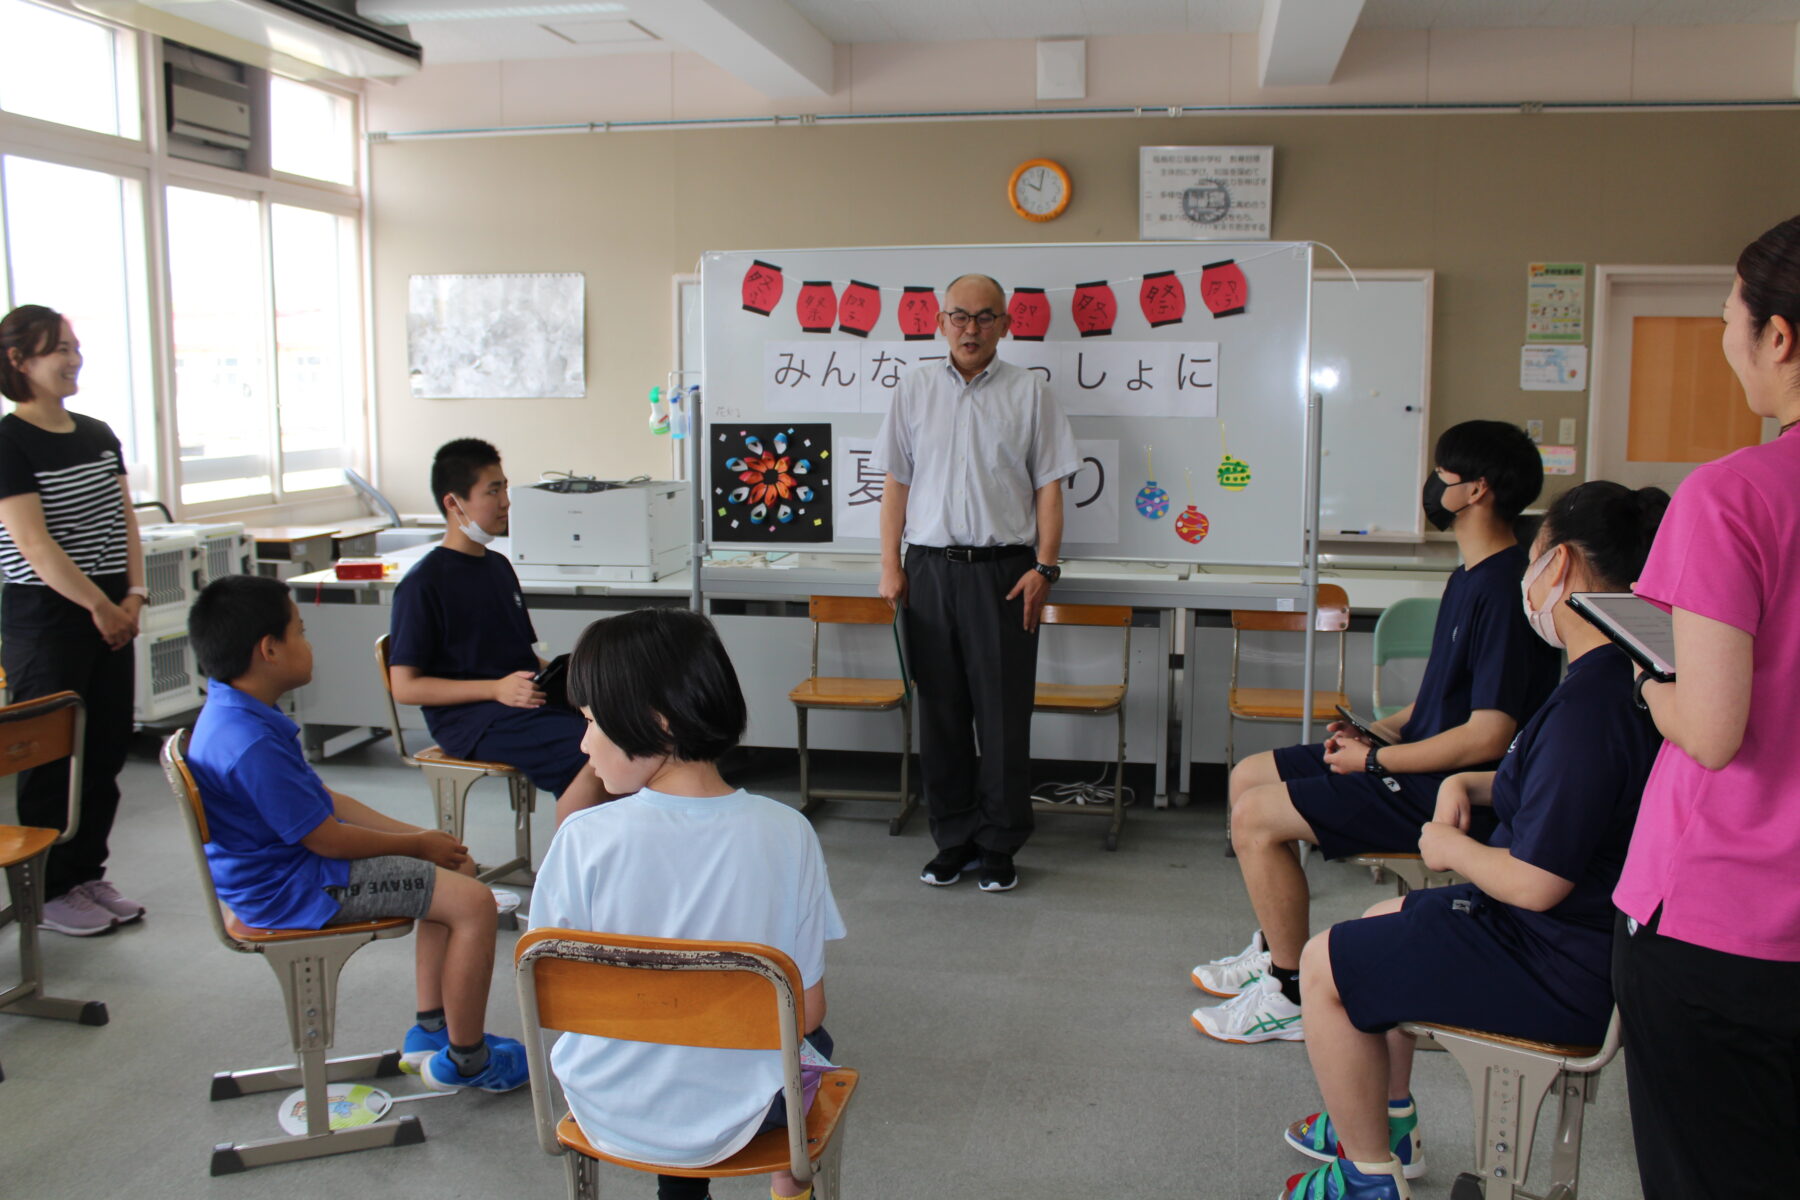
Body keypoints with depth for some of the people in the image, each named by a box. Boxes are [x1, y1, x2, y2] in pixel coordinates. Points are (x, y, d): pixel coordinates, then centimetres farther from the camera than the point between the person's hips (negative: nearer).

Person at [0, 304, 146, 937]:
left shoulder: (98, 434, 11)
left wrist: (133, 594, -3)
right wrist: (100, 606, -16)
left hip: (110, 615, 7)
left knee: (105, 751, 11)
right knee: (51, 756, 2)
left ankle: (89, 874, 25)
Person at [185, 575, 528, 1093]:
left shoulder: (235, 715, 6)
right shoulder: (251, 746, -29)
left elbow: (321, 798, 11)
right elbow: (326, 838, -23)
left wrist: (414, 834, 6)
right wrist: (417, 844, -8)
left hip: (288, 865, 11)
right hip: (293, 889, -11)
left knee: (456, 867, 15)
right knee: (474, 902, -15)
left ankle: (431, 1029, 20)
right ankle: (465, 1059, 3)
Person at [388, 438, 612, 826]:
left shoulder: (498, 567, 19)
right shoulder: (422, 584, -5)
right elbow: (405, 686, -8)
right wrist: (496, 689, -17)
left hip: (529, 700, 8)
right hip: (470, 717, -8)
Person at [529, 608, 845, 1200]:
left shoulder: (584, 839, -22)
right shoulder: (786, 833, -19)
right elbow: (807, 1010, -11)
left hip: (609, 1114, 1)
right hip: (732, 1117, 0)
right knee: (812, 1041, 32)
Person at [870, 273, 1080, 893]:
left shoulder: (1027, 390, 4)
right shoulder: (916, 388, 10)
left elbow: (1049, 486, 3)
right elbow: (896, 481, 10)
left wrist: (1043, 568, -6)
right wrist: (890, 566, 4)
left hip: (1002, 570, -2)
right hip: (930, 567, 2)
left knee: (1004, 714, 1)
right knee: (940, 710, 7)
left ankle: (998, 844, 13)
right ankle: (953, 838, 19)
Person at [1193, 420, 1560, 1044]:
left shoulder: (1505, 589, -23)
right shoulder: (1471, 575, 11)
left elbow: (1488, 736, -26)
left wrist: (1375, 760, -17)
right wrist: (1376, 731, 5)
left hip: (1449, 791, -11)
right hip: (1417, 759, 11)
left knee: (1256, 817, -17)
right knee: (1248, 776, 12)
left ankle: (1292, 996, -4)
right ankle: (1274, 947, 22)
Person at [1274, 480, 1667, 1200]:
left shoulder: (1592, 704, -30)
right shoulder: (1627, 676, 4)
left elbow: (1534, 883, -29)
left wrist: (1449, 846, -11)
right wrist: (1473, 785, 6)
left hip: (1564, 974, -11)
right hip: (1587, 933, 11)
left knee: (1325, 967, -3)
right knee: (1385, 924, 27)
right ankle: (1389, 1124, 39)